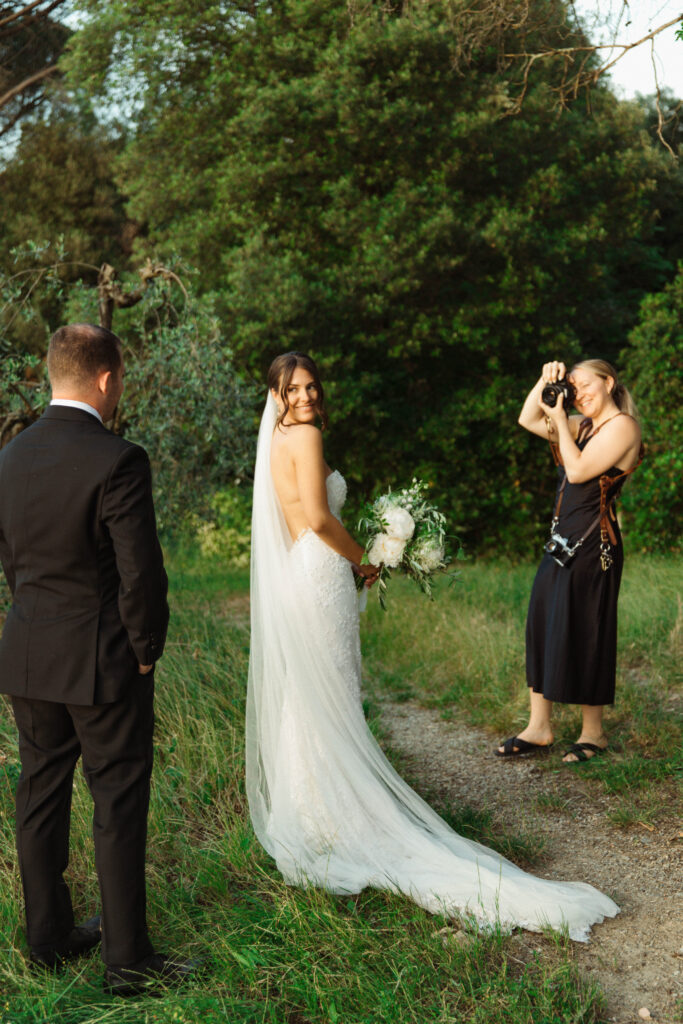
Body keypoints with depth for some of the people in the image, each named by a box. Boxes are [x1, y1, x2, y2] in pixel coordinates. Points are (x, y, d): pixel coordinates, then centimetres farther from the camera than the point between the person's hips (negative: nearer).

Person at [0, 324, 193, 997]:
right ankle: (126, 959, 14)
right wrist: (145, 653, -3)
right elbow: (141, 574, -18)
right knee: (118, 807, 4)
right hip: (103, 663, -6)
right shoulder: (118, 462, -19)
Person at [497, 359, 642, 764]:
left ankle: (594, 731, 12)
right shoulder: (584, 425, 15)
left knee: (583, 634, -2)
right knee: (542, 627, 8)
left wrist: (559, 419, -10)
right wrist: (545, 383, 5)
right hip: (563, 540, 9)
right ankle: (539, 728, 15)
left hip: (594, 545, -9)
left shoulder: (622, 426, -10)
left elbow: (578, 470, -18)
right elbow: (528, 420, 18)